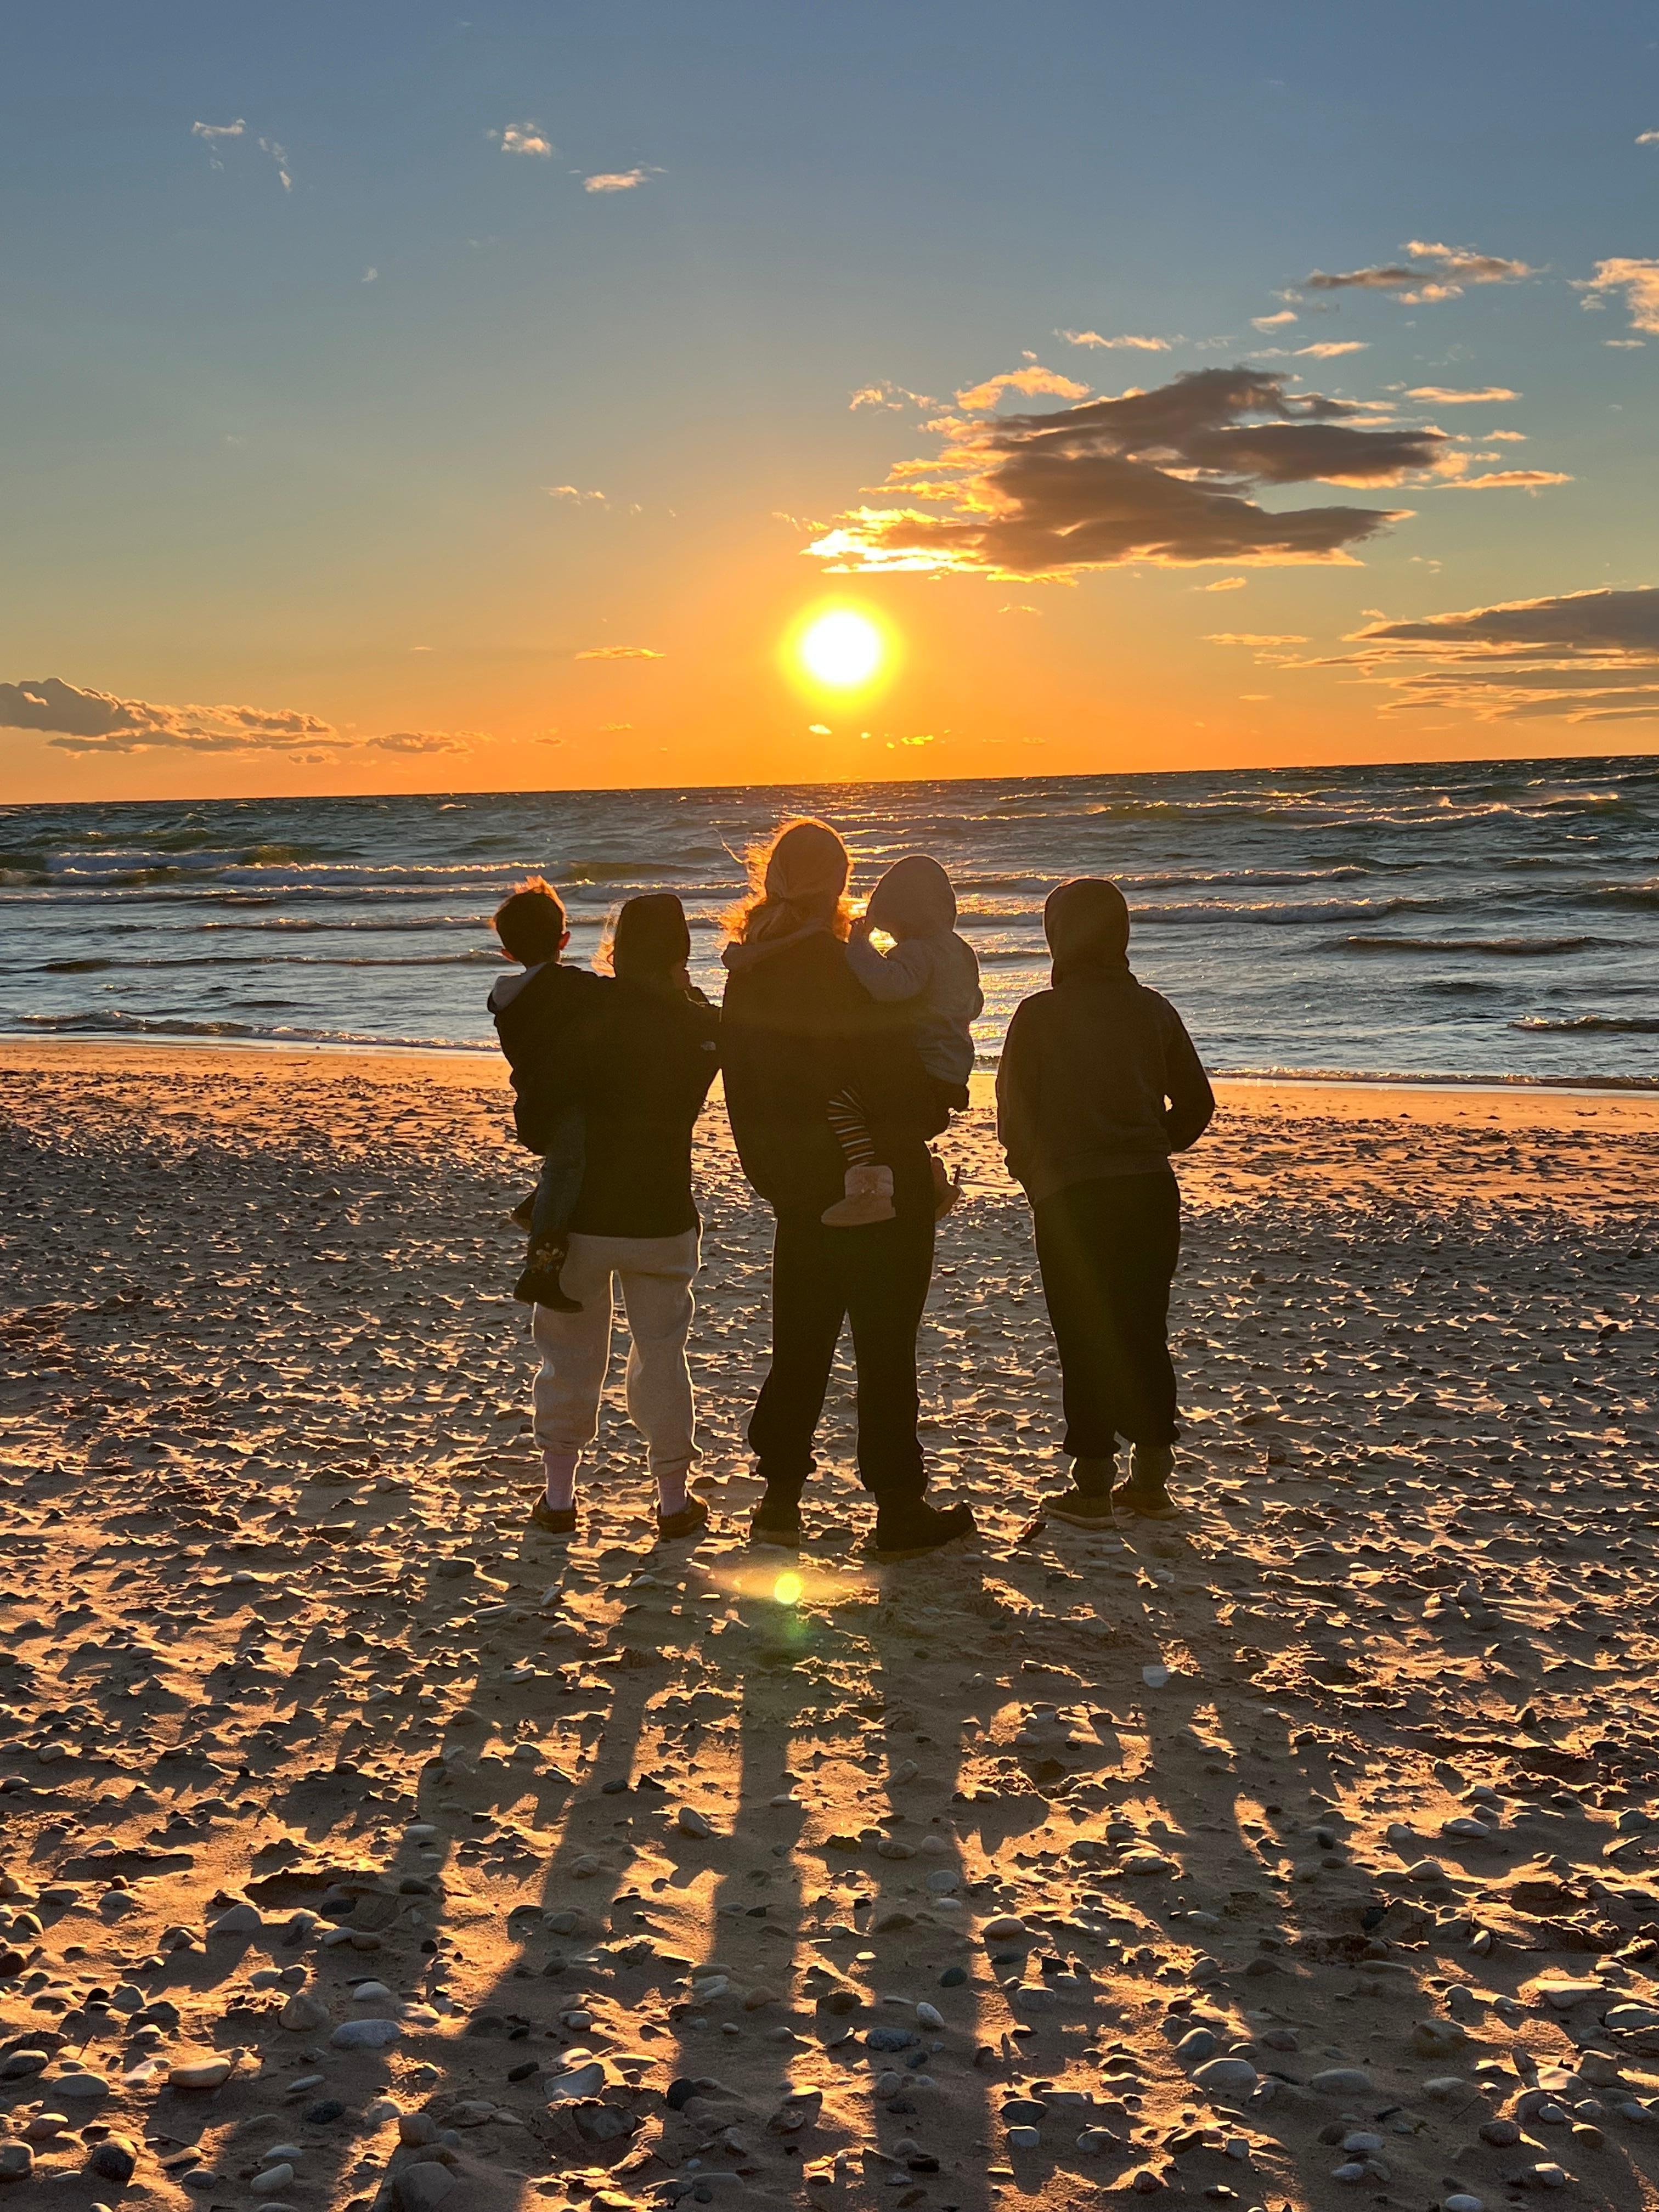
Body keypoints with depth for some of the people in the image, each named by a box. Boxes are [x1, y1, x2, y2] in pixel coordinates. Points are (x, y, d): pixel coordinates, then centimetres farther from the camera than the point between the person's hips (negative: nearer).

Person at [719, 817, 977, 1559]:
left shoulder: (746, 976, 3)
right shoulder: (845, 971, -19)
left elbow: (743, 1092, 9)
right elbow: (898, 1079, -16)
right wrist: (932, 1116, 4)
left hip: (799, 1191, 7)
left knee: (801, 1340, 16)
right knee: (886, 1347, 2)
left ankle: (781, 1497, 22)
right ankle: (899, 1510, 9)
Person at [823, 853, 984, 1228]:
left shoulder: (917, 952, -17)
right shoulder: (961, 951, 14)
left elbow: (889, 985, -37)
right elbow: (975, 1006, 26)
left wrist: (859, 947, -24)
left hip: (924, 1080, -10)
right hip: (953, 1073, 10)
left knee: (839, 1102, -21)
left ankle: (871, 1188, -31)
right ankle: (927, 1176, 40)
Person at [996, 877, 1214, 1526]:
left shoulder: (1041, 1014, -7)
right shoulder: (1154, 1010, 5)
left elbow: (1014, 1111, -5)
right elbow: (1195, 1105, 7)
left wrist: (1033, 1174, 12)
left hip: (1070, 1200, -4)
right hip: (1151, 1192, 4)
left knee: (1085, 1339, 4)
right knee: (1144, 1334, 13)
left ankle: (1093, 1487, 7)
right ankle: (1151, 1480, 19)